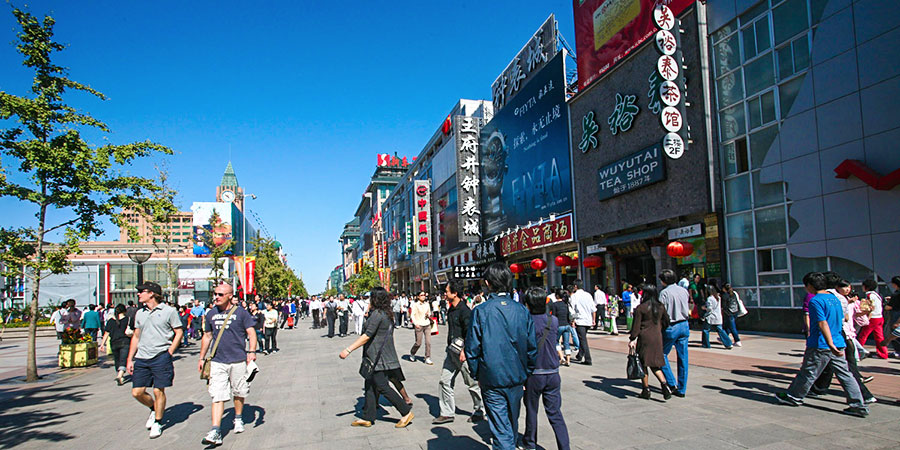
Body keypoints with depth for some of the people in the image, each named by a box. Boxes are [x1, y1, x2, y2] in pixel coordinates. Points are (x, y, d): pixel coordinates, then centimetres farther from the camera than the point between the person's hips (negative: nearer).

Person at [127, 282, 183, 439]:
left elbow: (179, 332, 1)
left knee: (159, 391, -2)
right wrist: (130, 359, 15)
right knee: (137, 392, 3)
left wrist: (169, 352, -7)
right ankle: (154, 409, 31)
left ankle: (157, 423, 15)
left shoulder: (169, 311, -2)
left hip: (161, 357, -5)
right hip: (141, 359, 5)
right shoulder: (140, 314, 14)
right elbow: (136, 337, 20)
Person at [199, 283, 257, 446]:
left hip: (238, 360, -2)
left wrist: (252, 351, -16)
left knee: (238, 393, 13)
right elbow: (207, 336, 19)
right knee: (217, 396, -6)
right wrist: (202, 358, 18)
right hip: (217, 361, 2)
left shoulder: (241, 312, -3)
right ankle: (215, 432, -8)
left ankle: (238, 419, 36)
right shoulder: (211, 314, 9)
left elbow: (251, 333, -3)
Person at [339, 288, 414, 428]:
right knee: (370, 385, 13)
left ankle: (406, 412, 1)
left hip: (379, 358, -10)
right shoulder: (387, 314, 12)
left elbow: (367, 336, -22)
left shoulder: (377, 314, -18)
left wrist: (348, 349, -22)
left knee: (382, 387, -5)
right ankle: (367, 418, 19)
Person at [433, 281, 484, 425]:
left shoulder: (464, 310, -16)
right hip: (452, 352, 9)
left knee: (472, 383, 6)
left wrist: (463, 351, -22)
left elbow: (470, 333, -20)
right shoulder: (451, 310, 12)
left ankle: (479, 411, 22)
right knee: (445, 381, 6)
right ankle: (447, 413, 14)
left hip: (463, 351, -9)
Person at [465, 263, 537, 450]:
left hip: (492, 380, -4)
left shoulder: (481, 311, -13)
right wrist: (526, 374, 14)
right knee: (512, 425, 23)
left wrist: (477, 374, 5)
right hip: (517, 378, 4)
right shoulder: (521, 310, -3)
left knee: (501, 430, 2)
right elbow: (532, 347, 2)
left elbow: (472, 348, -9)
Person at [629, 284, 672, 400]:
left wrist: (632, 339, -3)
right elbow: (666, 322, 10)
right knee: (655, 364, 13)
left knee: (643, 364, 7)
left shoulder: (640, 308, -10)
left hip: (644, 337, -5)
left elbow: (636, 325, -9)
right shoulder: (661, 306, 4)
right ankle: (664, 383, -7)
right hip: (657, 337, 5)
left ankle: (646, 390, 11)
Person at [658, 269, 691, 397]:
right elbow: (688, 309, 13)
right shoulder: (684, 290, 7)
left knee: (662, 354, 10)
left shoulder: (664, 292, -12)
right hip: (684, 325, 6)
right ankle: (681, 389, 13)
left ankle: (671, 383, 4)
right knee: (683, 358, 8)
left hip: (671, 327, -6)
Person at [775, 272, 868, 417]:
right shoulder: (834, 298, 12)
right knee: (845, 374, 8)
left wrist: (830, 345, -28)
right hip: (838, 344, 8)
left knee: (808, 373, 5)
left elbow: (823, 324, -23)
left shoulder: (816, 301, -14)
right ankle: (859, 405, 6)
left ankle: (793, 397, 18)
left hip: (820, 346, -8)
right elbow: (841, 320, 21)